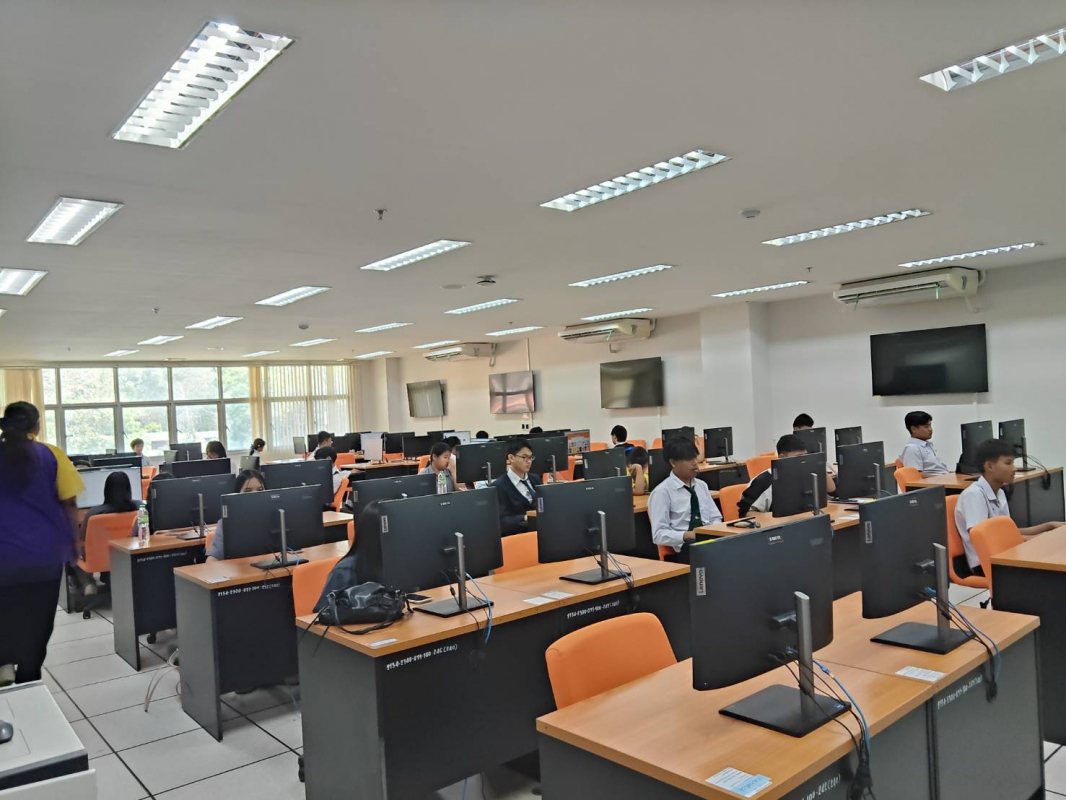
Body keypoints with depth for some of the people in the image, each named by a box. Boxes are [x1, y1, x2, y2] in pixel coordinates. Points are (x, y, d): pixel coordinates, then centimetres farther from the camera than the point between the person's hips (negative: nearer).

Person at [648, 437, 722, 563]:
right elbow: (658, 534, -7)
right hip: (687, 547, -6)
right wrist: (687, 535, -21)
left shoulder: (702, 485, 15)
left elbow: (716, 518, 18)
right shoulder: (662, 492, -4)